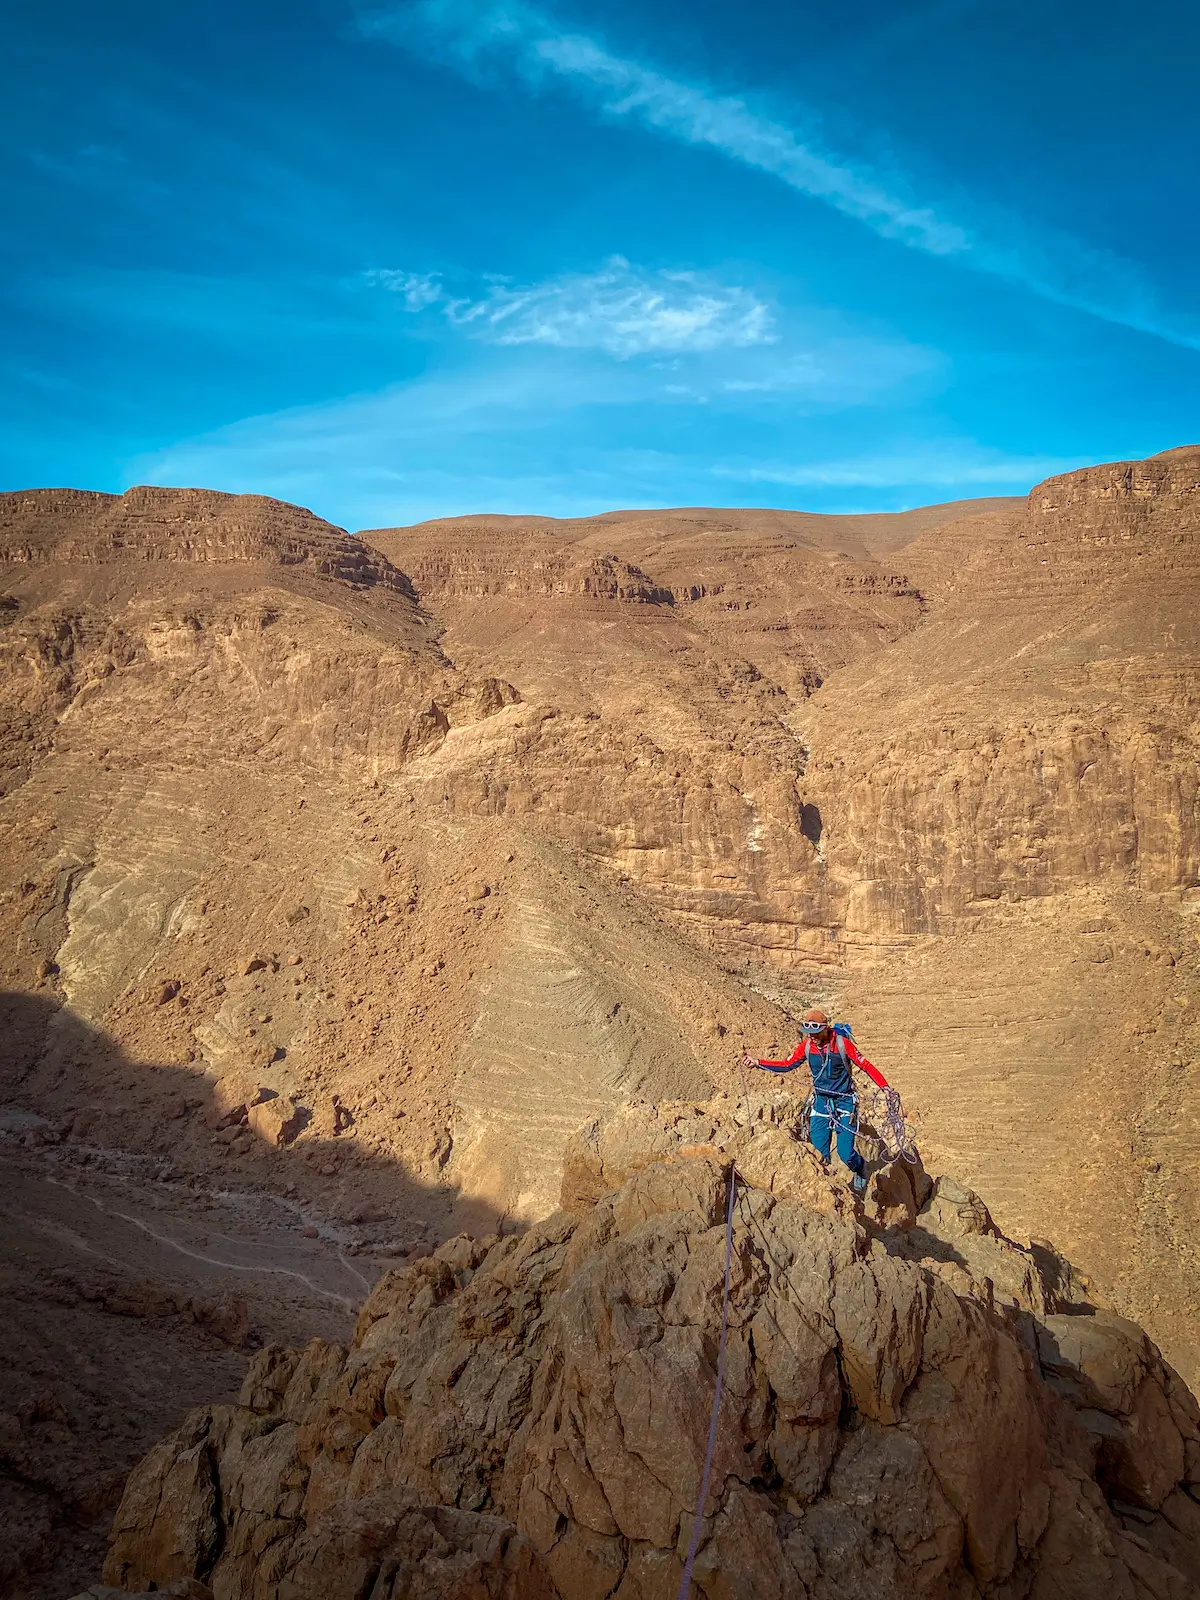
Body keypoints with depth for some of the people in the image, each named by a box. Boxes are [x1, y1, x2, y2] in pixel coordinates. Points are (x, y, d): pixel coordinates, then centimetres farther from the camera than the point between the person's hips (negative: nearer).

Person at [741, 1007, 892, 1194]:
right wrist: (757, 1063, -5)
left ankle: (860, 1168, 28)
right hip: (821, 1101, 4)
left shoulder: (842, 1043, -19)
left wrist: (884, 1087, -29)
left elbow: (866, 1066, -16)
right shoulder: (807, 1045, -7)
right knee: (820, 1153, -1)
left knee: (845, 1153, -6)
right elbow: (787, 1065, 4)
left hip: (844, 1101, -4)